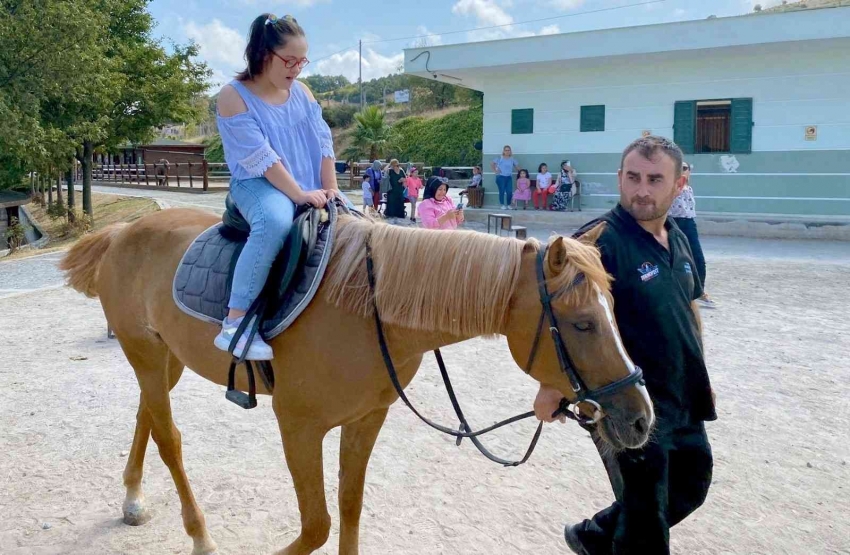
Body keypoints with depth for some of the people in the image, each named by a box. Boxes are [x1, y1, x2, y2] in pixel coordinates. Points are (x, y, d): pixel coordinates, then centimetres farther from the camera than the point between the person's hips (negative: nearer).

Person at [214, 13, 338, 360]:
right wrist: (300, 194, -23)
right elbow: (260, 158, -18)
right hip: (258, 185, -7)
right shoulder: (234, 96, -9)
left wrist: (329, 190, -7)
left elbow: (324, 143, 5)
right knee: (276, 221, -40)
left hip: (310, 189, 7)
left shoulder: (302, 92, 10)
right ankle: (235, 324, -36)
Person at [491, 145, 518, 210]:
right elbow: (492, 164, 2)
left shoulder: (512, 159, 9)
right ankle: (502, 205, 6)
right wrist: (495, 171, -4)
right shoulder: (500, 158, 0)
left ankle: (508, 204, 12)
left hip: (509, 177, 3)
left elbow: (517, 166, 17)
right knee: (502, 191, -2)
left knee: (509, 191, -2)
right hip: (501, 177, -3)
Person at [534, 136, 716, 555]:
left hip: (684, 402, 8)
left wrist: (701, 375, 19)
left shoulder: (678, 240, 5)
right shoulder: (600, 240, -21)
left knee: (690, 487, 26)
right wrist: (552, 387, -26)